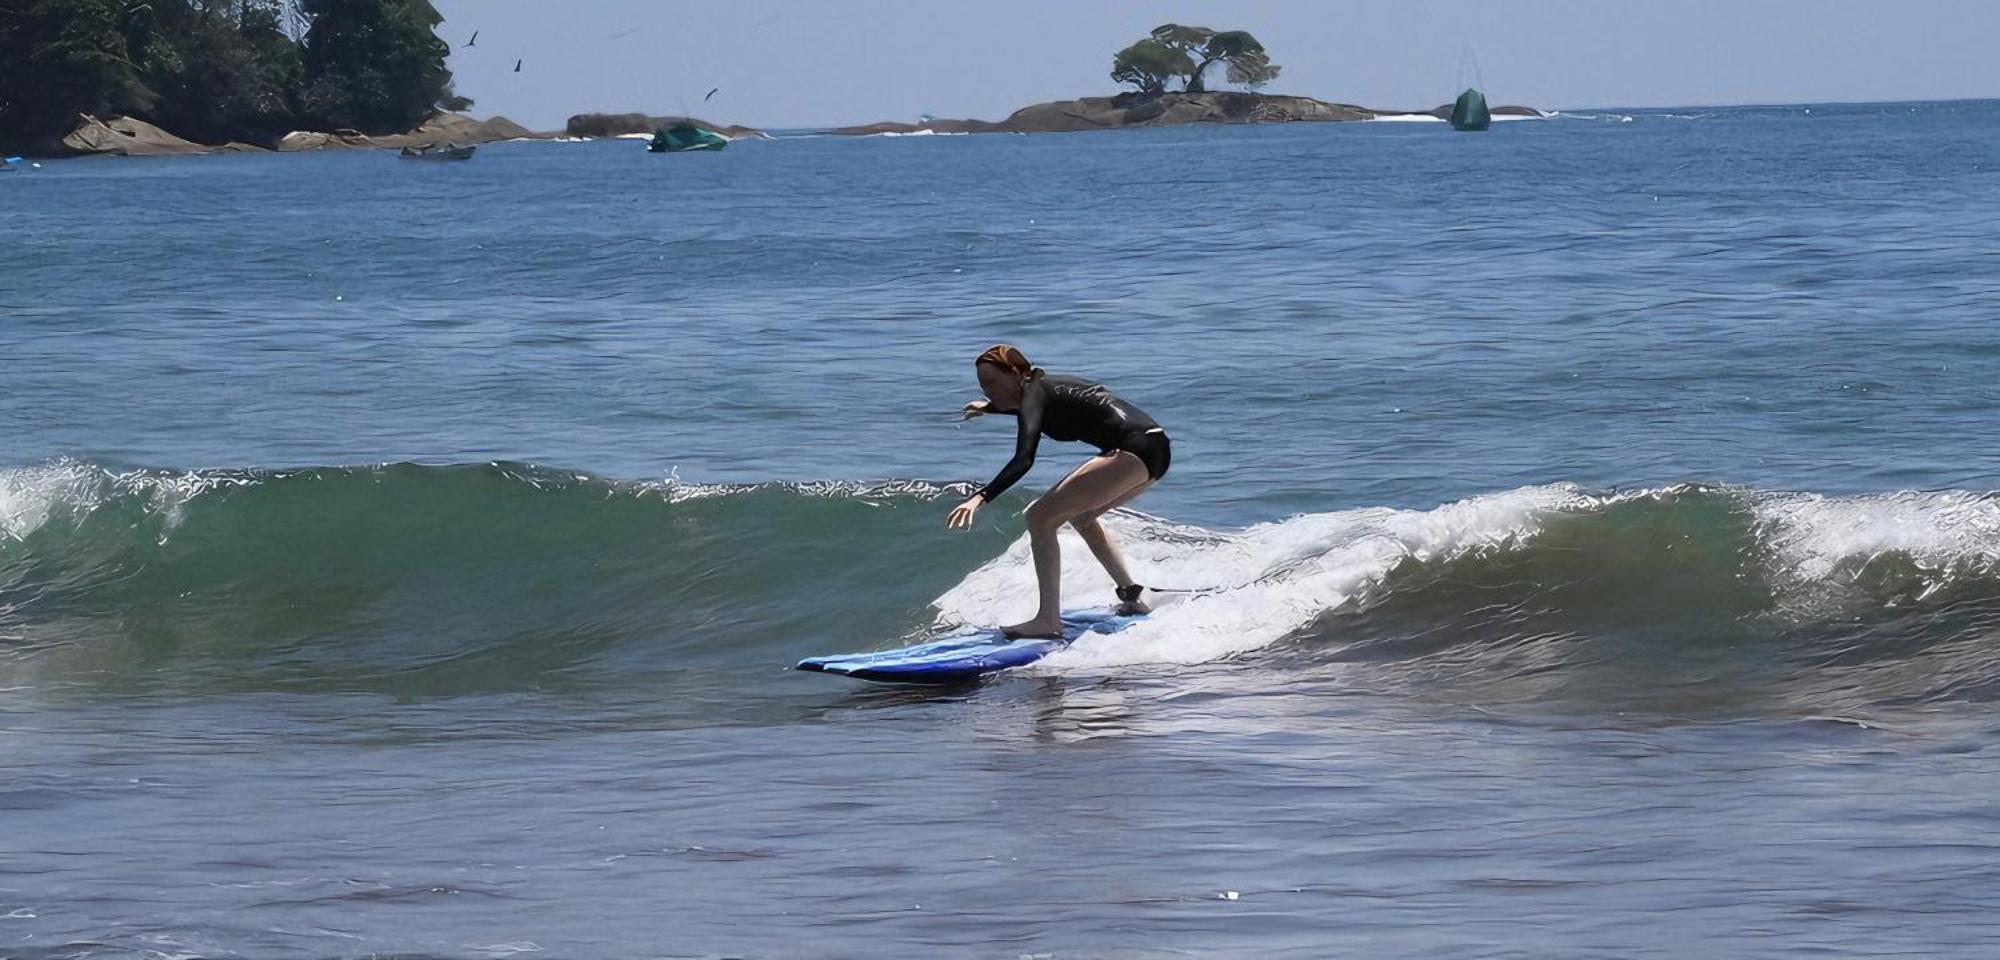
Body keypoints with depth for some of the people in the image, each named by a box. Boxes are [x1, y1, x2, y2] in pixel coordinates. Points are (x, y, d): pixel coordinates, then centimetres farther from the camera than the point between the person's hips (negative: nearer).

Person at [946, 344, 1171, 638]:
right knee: (1081, 515, 31)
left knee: (1040, 518, -11)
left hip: (1132, 452, -10)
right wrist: (989, 408, 65)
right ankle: (1131, 596, 31)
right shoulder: (1043, 388, 19)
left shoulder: (1033, 395, -8)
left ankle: (1049, 619, -16)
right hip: (1154, 448, 10)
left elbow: (1023, 460, -25)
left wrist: (980, 498, -35)